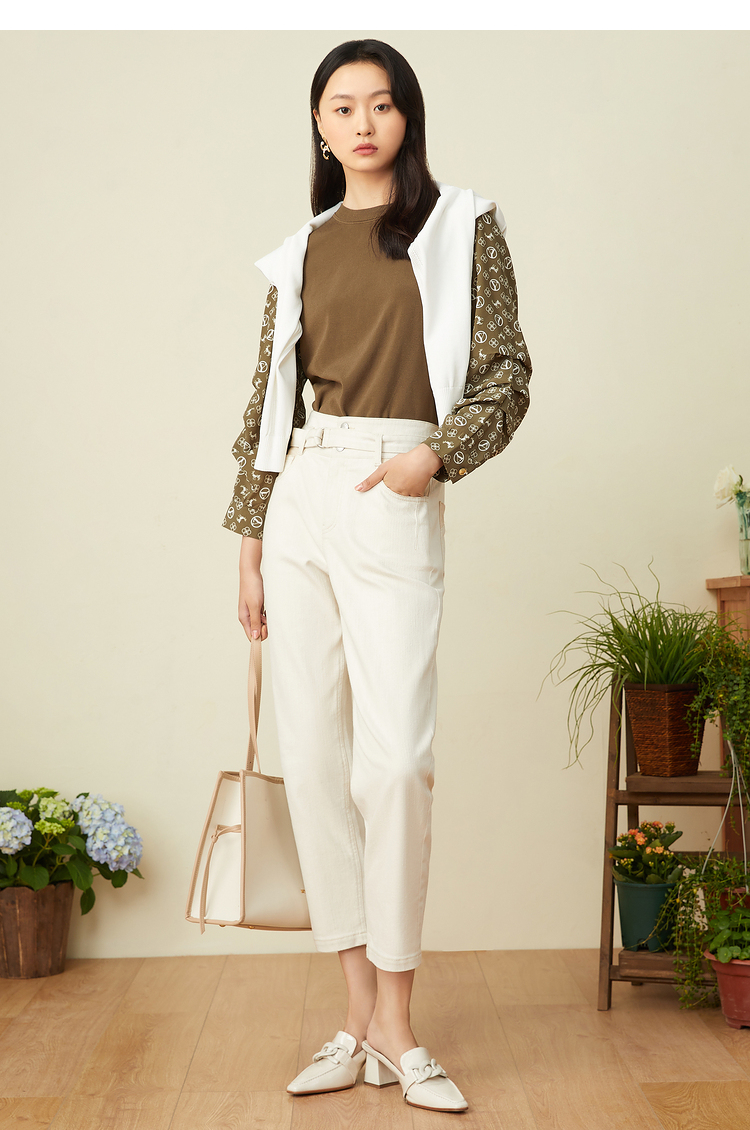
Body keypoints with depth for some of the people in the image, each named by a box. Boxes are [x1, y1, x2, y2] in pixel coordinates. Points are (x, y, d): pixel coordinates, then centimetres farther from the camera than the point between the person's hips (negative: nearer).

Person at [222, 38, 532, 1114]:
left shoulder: (462, 225, 8)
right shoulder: (302, 252, 16)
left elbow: (506, 373, 3)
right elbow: (269, 398, 16)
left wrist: (435, 456, -13)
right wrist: (251, 544, 12)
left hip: (394, 503, -4)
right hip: (299, 500, 4)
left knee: (395, 755, -12)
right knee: (313, 756, 1)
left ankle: (395, 1027, 0)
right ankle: (360, 1014, 10)